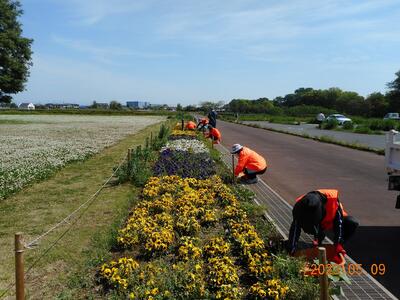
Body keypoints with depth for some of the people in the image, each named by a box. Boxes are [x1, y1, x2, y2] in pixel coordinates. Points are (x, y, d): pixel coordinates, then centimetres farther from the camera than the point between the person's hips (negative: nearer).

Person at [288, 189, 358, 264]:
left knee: (353, 223, -29)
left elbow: (339, 222, -29)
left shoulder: (332, 199, -40)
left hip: (334, 220, -2)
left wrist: (338, 244, -31)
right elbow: (295, 229, -29)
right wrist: (291, 252, -31)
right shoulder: (299, 206, -34)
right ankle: (318, 238, 6)